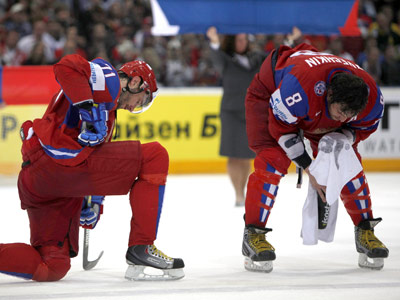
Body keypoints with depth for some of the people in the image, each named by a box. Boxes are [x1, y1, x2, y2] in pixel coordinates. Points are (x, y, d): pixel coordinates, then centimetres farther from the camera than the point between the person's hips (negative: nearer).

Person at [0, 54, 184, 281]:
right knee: (155, 157, -3)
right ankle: (141, 248, -5)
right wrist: (88, 106, -21)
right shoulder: (108, 78, 5)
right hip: (57, 159, -10)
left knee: (52, 267, 8)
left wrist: (93, 202, 28)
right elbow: (67, 66, -15)